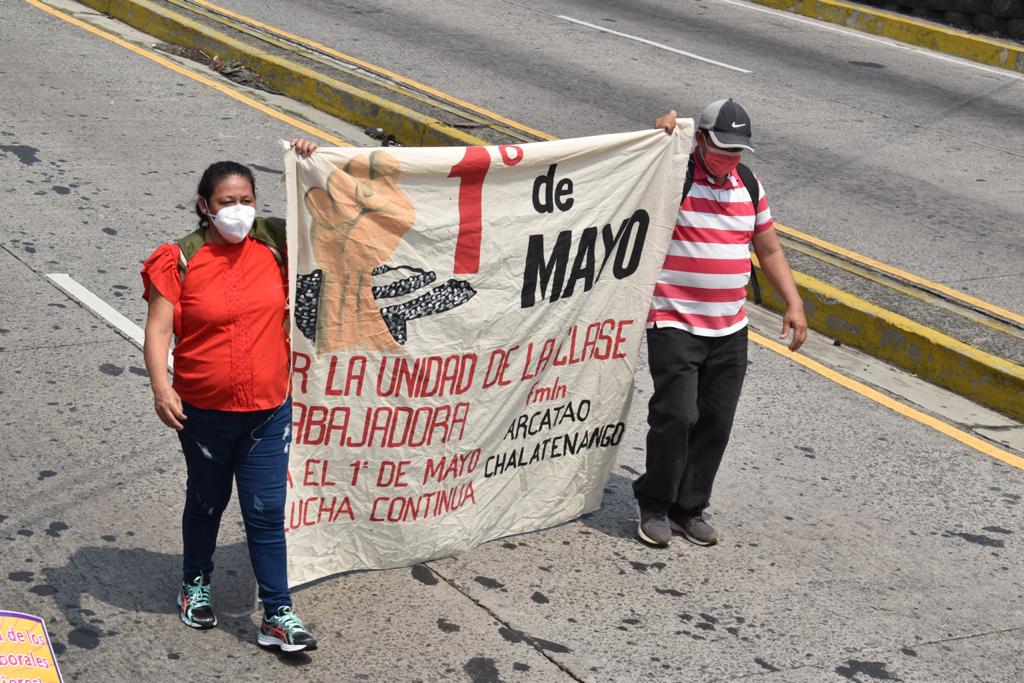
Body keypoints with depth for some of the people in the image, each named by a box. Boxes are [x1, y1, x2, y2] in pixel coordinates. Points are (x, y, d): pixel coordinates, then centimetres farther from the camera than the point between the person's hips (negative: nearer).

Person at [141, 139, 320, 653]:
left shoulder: (274, 243, -1)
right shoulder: (181, 260, -11)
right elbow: (159, 329, -14)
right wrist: (161, 387, -28)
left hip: (268, 411, 2)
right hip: (204, 412, -1)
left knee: (266, 513, 4)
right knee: (207, 501, 19)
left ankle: (277, 616, 12)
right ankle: (196, 585, 43)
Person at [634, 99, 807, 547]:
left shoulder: (749, 185, 11)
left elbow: (769, 249, 18)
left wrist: (793, 303, 10)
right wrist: (661, 136, -25)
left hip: (730, 330, 6)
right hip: (675, 324, -6)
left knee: (716, 422, 6)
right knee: (676, 415, -11)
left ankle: (690, 508, 20)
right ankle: (654, 506, 9)